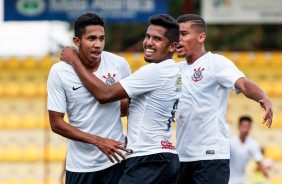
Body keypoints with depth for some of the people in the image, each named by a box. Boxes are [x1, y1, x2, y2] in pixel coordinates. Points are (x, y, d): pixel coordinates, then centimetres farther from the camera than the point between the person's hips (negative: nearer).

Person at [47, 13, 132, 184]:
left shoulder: (119, 64, -6)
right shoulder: (59, 72, -10)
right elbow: (56, 123, -8)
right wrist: (98, 141, -16)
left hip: (115, 158, 1)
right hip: (79, 165, -1)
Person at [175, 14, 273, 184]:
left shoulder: (215, 62, -8)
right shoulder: (177, 69, 14)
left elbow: (243, 84, -23)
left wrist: (264, 99, -42)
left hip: (211, 156, -8)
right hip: (182, 157, 8)